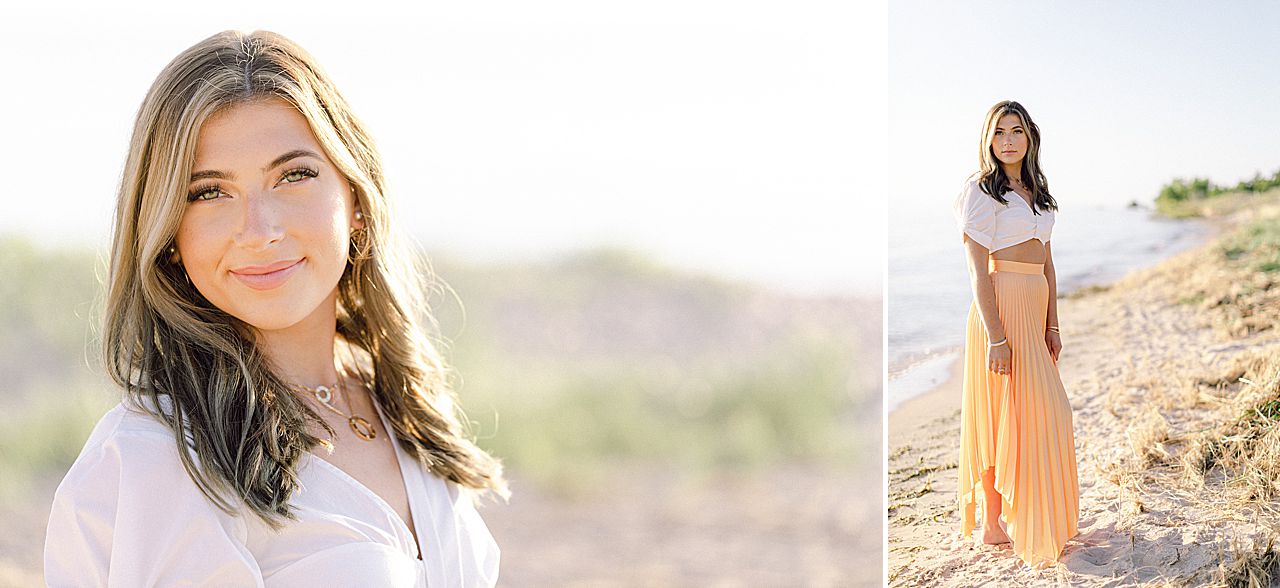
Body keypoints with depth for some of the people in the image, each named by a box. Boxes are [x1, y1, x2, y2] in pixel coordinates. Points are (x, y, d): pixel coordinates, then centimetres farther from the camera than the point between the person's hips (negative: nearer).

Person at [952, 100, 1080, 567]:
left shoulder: (1035, 191, 17)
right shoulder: (981, 192, -8)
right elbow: (979, 271, -14)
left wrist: (1052, 326, 13)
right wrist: (997, 336, -19)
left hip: (1035, 310, 8)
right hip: (1001, 309, -8)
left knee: (1040, 414, 11)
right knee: (1003, 416, -4)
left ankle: (1011, 515, 22)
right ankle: (993, 525, 4)